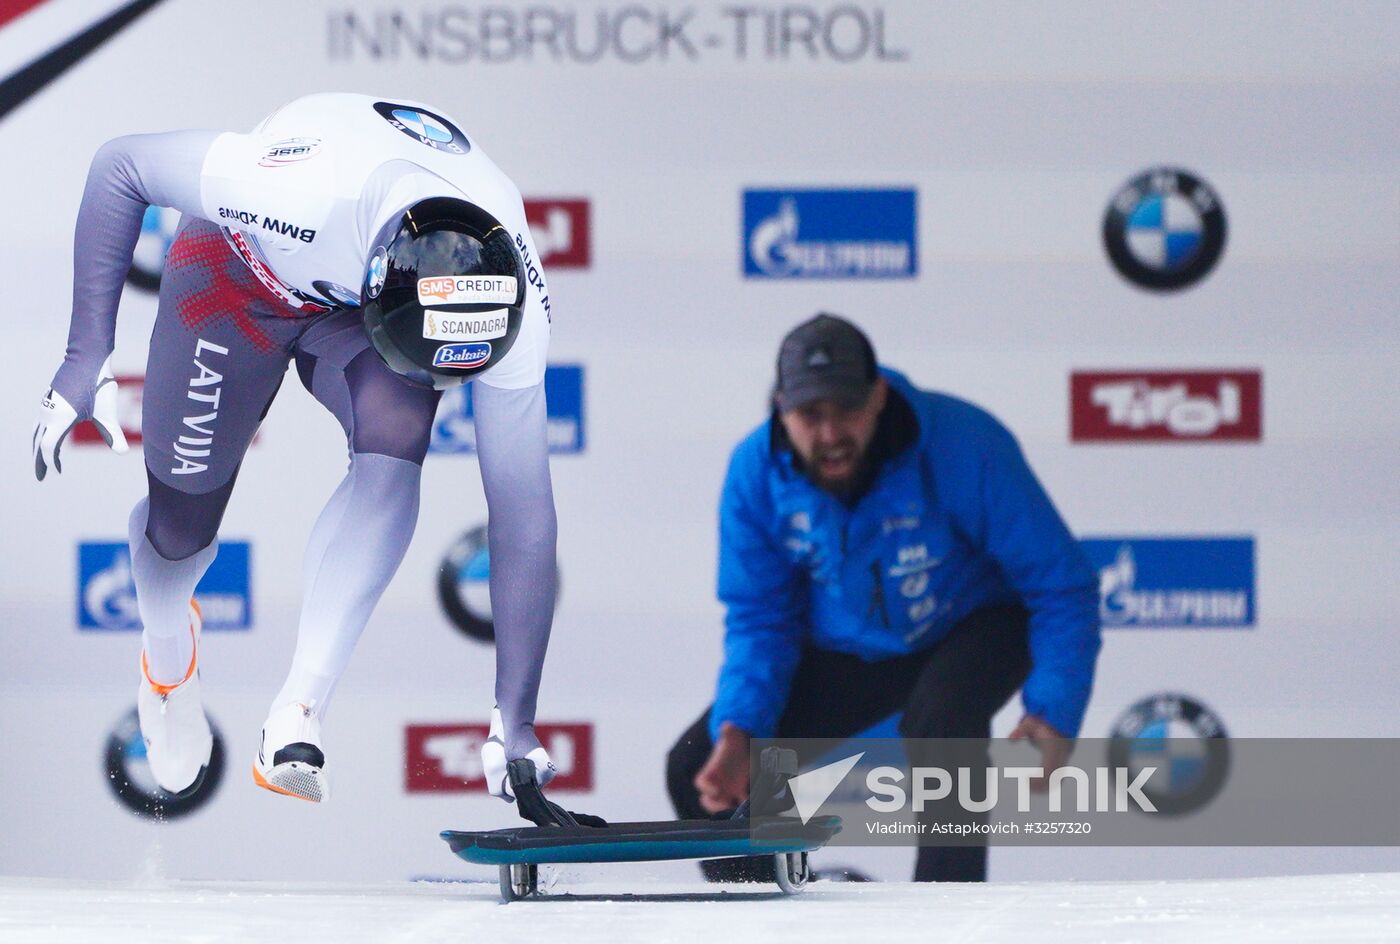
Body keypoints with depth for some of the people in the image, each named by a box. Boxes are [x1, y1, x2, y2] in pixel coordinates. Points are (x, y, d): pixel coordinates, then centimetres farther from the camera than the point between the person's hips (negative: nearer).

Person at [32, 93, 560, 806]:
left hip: (349, 315, 1)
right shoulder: (311, 187, -45)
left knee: (394, 446, -31)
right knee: (181, 527, 2)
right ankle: (167, 657, 40)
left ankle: (295, 721, -24)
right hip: (239, 265, -1)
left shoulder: (512, 301, -34)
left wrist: (514, 723, -25)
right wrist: (87, 354, -28)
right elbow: (120, 165, -28)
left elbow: (522, 514, -26)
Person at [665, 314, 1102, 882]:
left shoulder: (964, 445, -30)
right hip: (847, 649, 4)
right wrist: (738, 730, -25)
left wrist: (1053, 712, -35)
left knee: (938, 721, -38)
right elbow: (759, 618, -8)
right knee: (698, 770, -7)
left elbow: (1062, 586, -24)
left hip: (978, 626, -4)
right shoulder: (756, 471, -18)